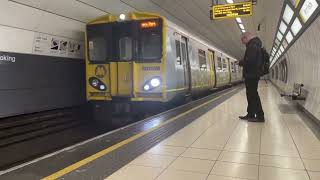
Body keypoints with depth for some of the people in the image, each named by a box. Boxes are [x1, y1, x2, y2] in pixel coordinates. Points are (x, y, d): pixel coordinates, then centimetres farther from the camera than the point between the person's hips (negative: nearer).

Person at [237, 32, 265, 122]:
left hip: (251, 75, -11)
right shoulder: (254, 45, 19)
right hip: (253, 74, 11)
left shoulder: (252, 45, -14)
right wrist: (242, 62, 9)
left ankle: (260, 116, -1)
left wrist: (240, 62, -9)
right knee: (251, 95, 15)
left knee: (253, 95, -6)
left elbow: (250, 60, -25)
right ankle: (250, 114, 22)